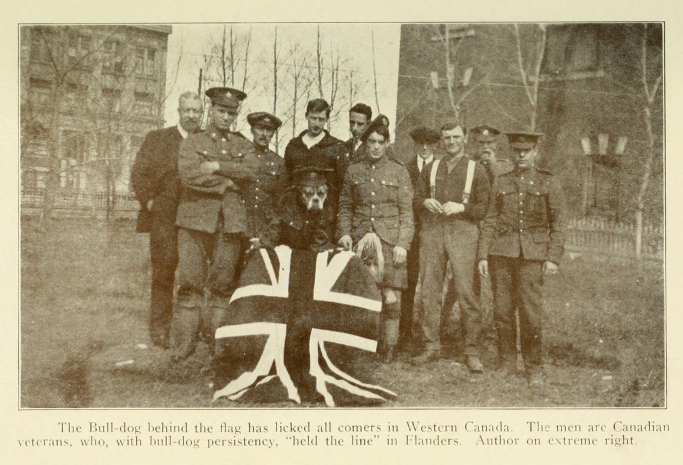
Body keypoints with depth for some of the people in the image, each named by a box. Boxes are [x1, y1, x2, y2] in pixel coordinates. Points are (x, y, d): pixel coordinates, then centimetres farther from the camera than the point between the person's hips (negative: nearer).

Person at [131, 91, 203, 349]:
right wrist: (149, 201, -4)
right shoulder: (156, 138, 8)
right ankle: (159, 328, 7)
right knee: (164, 269, -2)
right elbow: (139, 174, 5)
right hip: (164, 218, -1)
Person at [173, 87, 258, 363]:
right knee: (190, 282, -4)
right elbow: (188, 175, -9)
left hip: (231, 223, 2)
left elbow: (252, 171, -4)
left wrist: (217, 167, -10)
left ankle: (216, 338, 12)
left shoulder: (243, 145, 16)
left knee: (224, 283, 2)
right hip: (196, 220, -2)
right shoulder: (193, 143, 9)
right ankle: (187, 340, 3)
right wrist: (226, 183, -8)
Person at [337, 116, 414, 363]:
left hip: (390, 241, -1)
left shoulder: (399, 171, 6)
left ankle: (389, 346, 7)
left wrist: (402, 244, -7)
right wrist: (344, 233, 0)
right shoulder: (353, 171, 12)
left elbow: (406, 212, 2)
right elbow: (345, 207, 16)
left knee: (391, 297, -3)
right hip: (360, 241, 2)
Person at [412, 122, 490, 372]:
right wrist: (426, 202, -5)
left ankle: (472, 351, -1)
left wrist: (460, 207, -13)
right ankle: (431, 346, 12)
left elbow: (483, 209, 5)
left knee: (466, 292, -8)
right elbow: (416, 200, 18)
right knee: (428, 291, 2)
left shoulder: (476, 170, 8)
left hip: (463, 233, -3)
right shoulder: (430, 169, 17)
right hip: (431, 232, 3)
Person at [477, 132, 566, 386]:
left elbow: (558, 224, 4)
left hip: (532, 253, -2)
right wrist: (483, 255, 3)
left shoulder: (549, 183, 7)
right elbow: (490, 221, 11)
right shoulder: (501, 182, 13)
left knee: (531, 312, -4)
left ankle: (534, 368, 8)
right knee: (502, 310, 4)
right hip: (501, 251, 3)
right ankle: (506, 363, 16)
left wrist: (553, 258, -6)